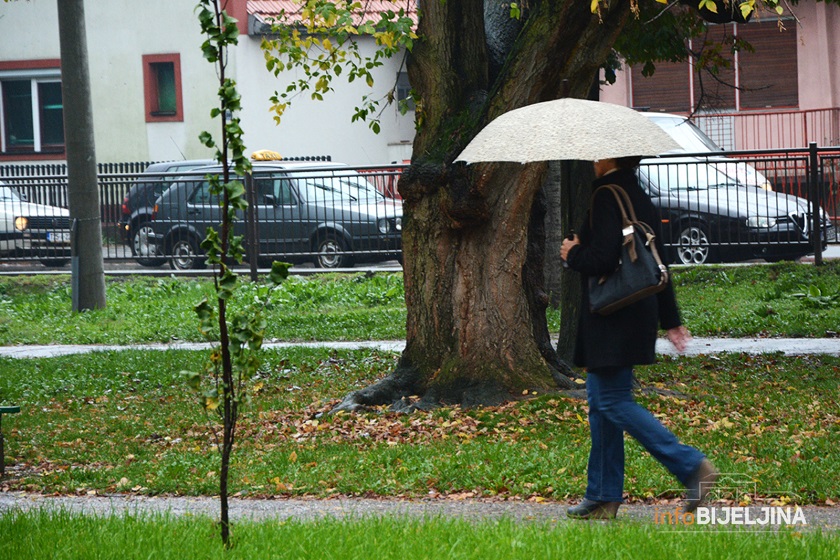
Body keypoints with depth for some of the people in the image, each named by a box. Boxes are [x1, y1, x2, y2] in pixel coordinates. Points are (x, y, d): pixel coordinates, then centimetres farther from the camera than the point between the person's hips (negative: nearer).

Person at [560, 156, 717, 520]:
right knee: (602, 401, 12)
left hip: (612, 318, -9)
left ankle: (691, 466, -14)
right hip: (637, 311, 9)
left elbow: (603, 258, -23)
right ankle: (603, 497, 14)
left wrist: (573, 254, -1)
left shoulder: (606, 196, -14)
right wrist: (670, 320, 25)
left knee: (613, 401, -7)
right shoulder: (641, 199, 14)